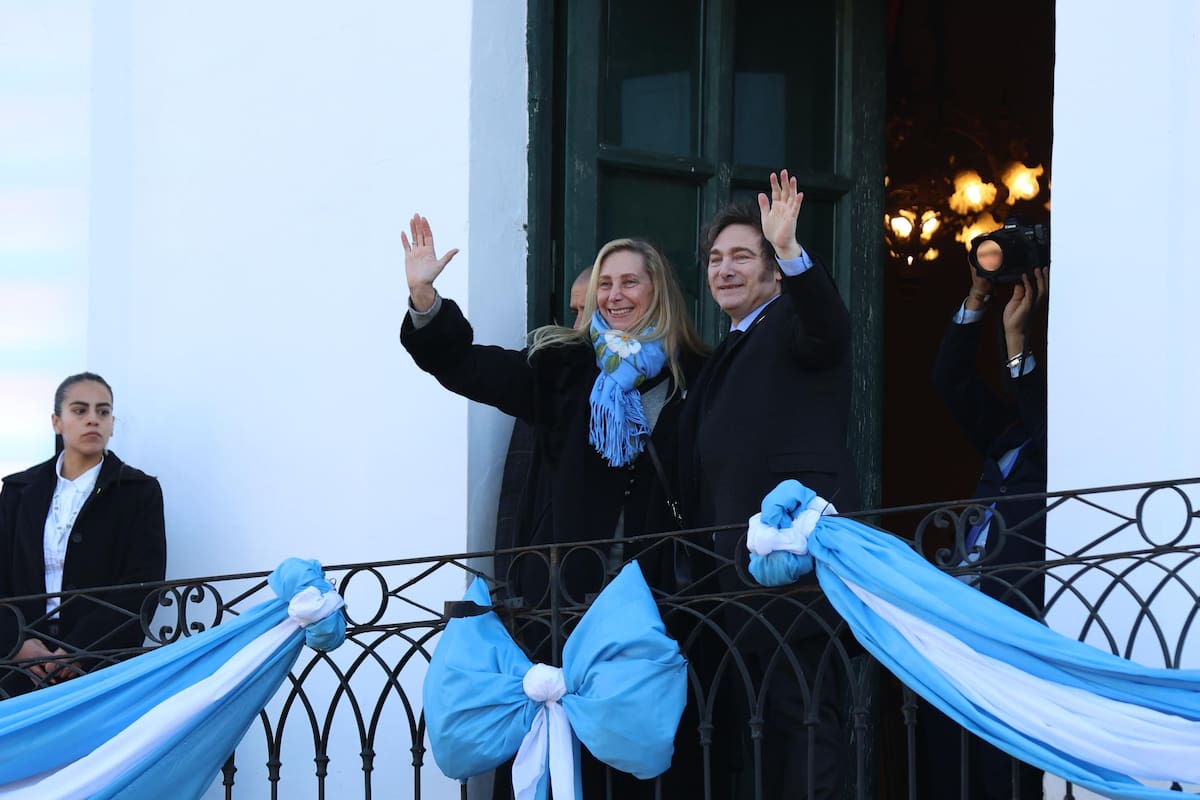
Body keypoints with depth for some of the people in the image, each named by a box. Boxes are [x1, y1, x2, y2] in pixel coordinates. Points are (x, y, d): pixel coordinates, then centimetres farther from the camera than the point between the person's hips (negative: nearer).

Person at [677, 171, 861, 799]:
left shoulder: (793, 324, 0)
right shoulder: (725, 358, 25)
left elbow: (829, 326, -26)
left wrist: (790, 250, -40)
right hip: (738, 567, 9)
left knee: (798, 707, -12)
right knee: (760, 715, 10)